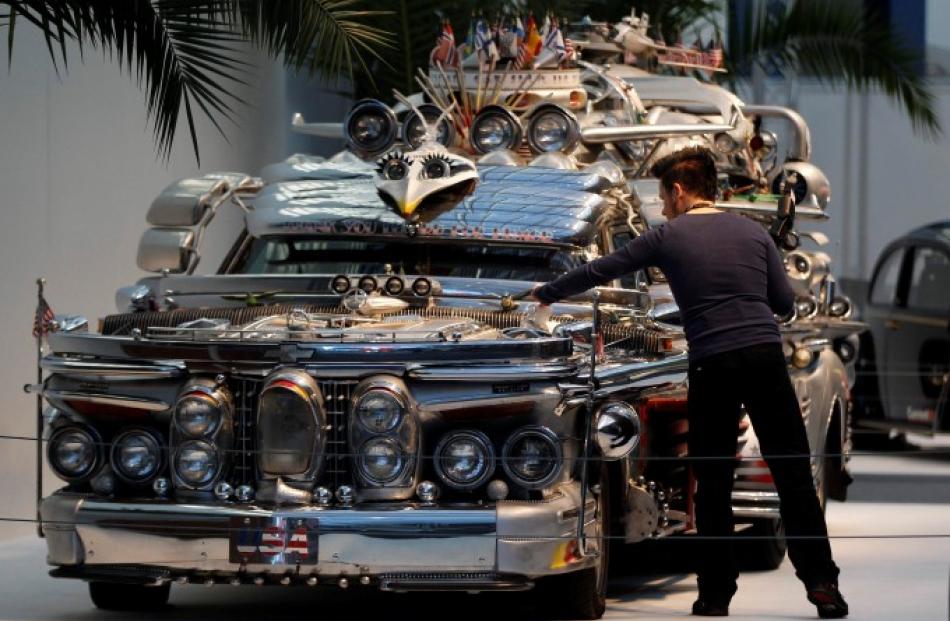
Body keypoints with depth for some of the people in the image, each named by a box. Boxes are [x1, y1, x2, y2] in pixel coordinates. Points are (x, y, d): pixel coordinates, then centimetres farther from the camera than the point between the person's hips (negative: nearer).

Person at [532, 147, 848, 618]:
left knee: (713, 486, 7)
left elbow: (597, 272, 15)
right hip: (767, 357, 2)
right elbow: (785, 302, 14)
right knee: (794, 474, 3)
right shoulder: (753, 231, 13)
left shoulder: (667, 238, 7)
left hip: (713, 367, -2)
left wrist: (545, 294, 30)